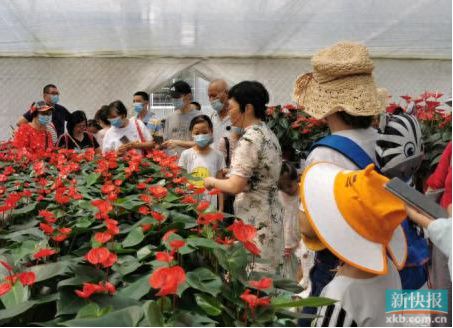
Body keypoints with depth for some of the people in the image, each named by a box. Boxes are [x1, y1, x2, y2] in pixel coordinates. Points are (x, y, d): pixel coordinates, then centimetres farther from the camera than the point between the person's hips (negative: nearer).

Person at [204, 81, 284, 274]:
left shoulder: (250, 138, -17)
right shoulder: (268, 133, 11)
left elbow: (236, 186, -21)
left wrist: (212, 181, -4)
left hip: (255, 222, -9)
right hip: (271, 215, 9)